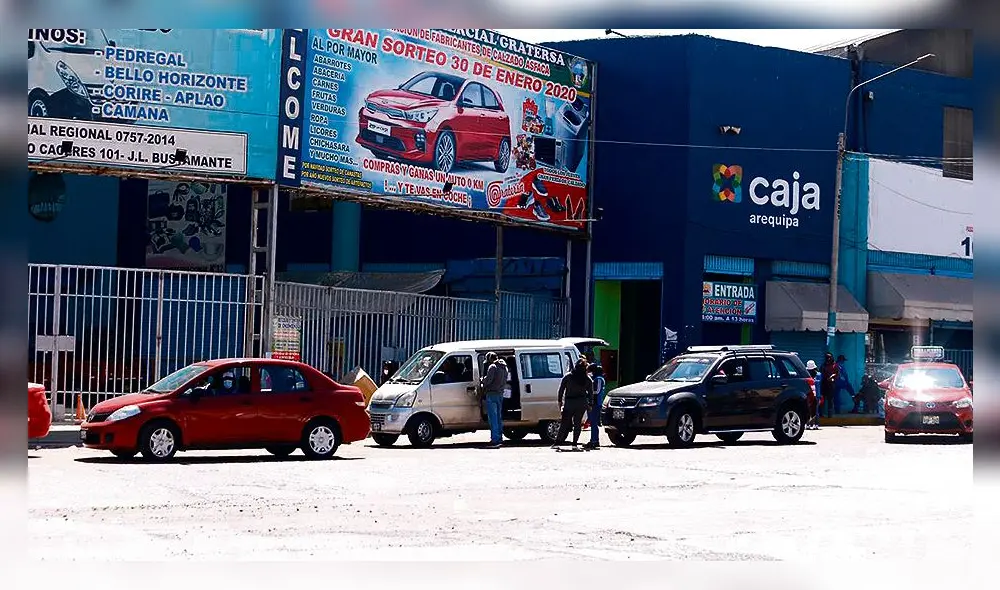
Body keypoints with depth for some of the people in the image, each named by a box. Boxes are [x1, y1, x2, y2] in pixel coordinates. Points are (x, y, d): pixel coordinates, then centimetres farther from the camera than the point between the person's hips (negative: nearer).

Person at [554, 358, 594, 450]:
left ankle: (558, 442, 5)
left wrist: (560, 401, 7)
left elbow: (561, 389, 1)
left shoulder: (568, 377, 0)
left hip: (569, 402, -1)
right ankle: (575, 443, 1)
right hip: (582, 403, 1)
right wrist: (590, 404, 12)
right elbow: (591, 393, 6)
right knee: (578, 423, 6)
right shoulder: (588, 379, 3)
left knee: (565, 423, 5)